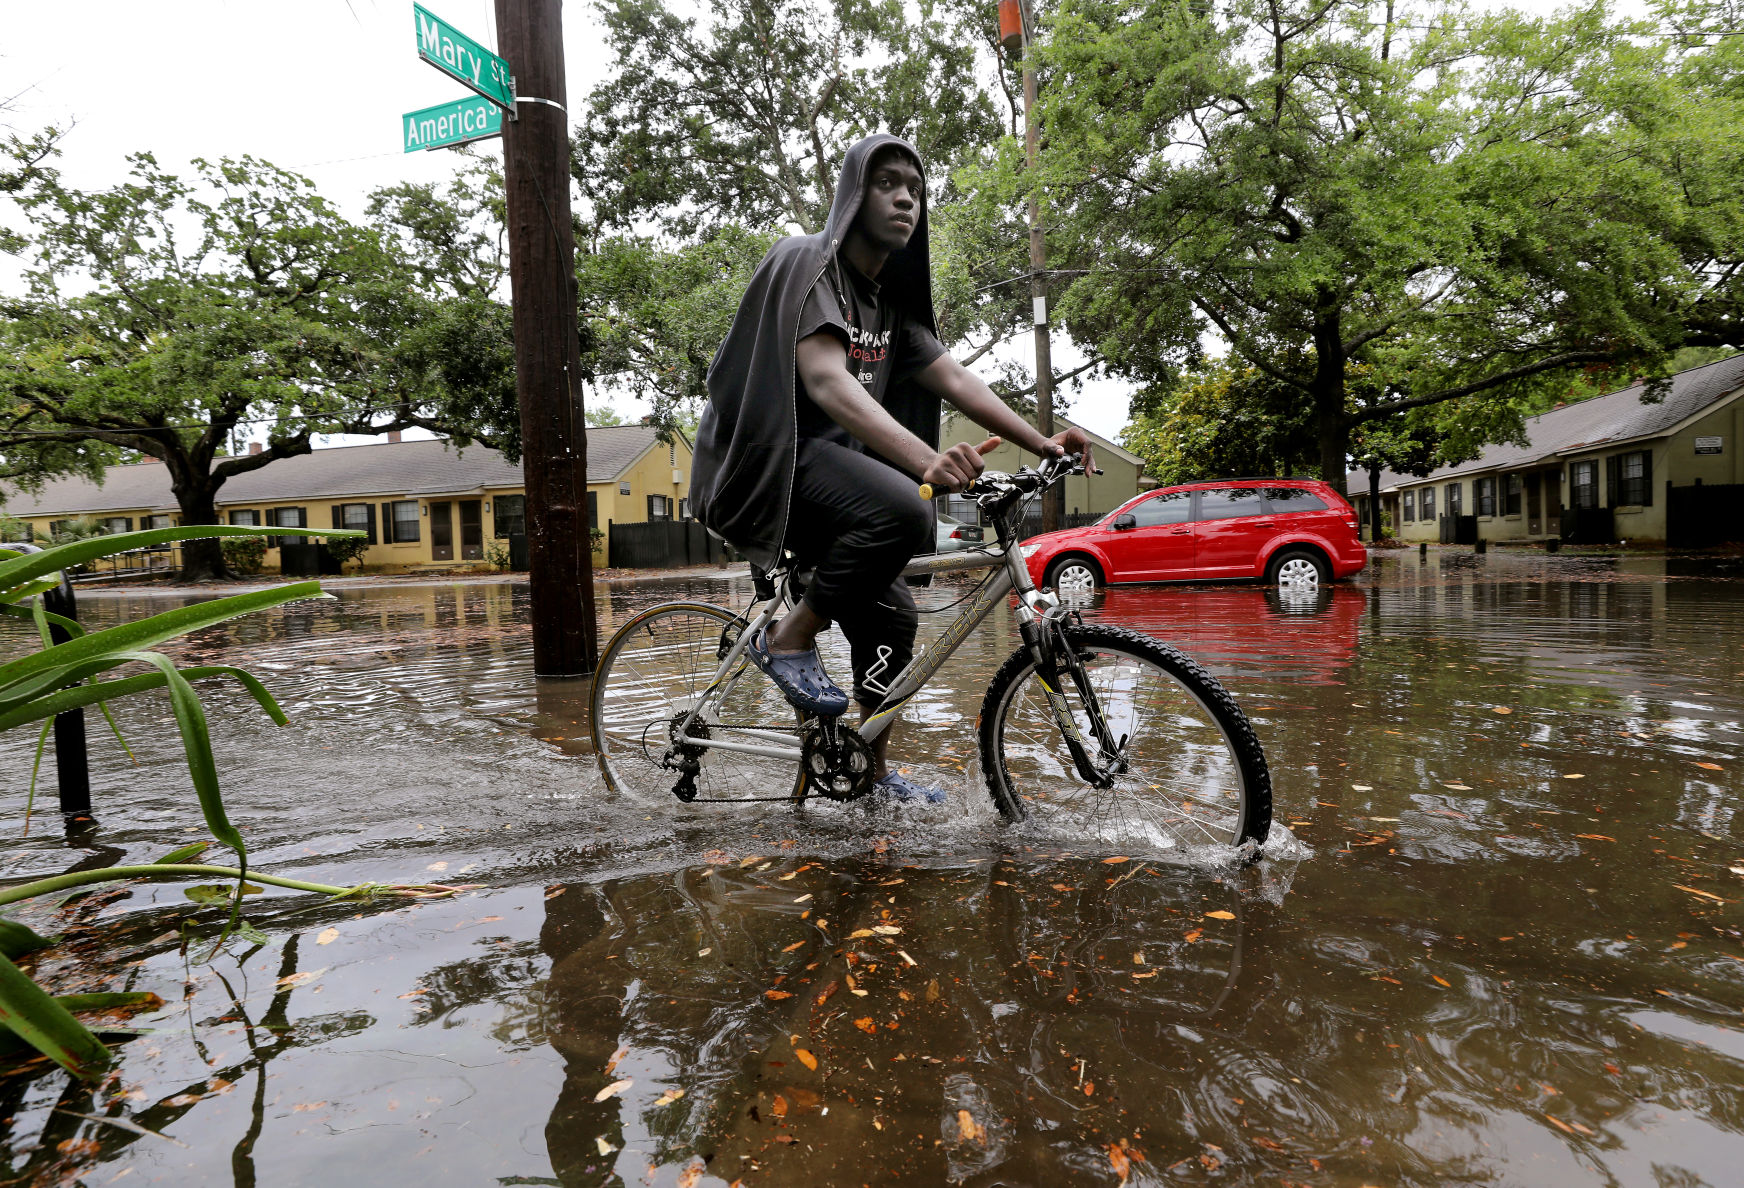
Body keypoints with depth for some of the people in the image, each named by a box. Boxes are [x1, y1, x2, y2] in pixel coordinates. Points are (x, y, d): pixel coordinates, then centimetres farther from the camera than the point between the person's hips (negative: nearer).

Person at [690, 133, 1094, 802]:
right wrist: (927, 460, -44)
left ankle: (873, 771, 22)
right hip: (765, 458, -8)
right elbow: (827, 381, -29)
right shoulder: (806, 264, -13)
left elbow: (954, 379, 8)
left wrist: (1042, 444, -4)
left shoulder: (892, 302, 14)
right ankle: (789, 639, -12)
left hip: (830, 464, 8)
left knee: (891, 613, 6)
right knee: (902, 510, -32)